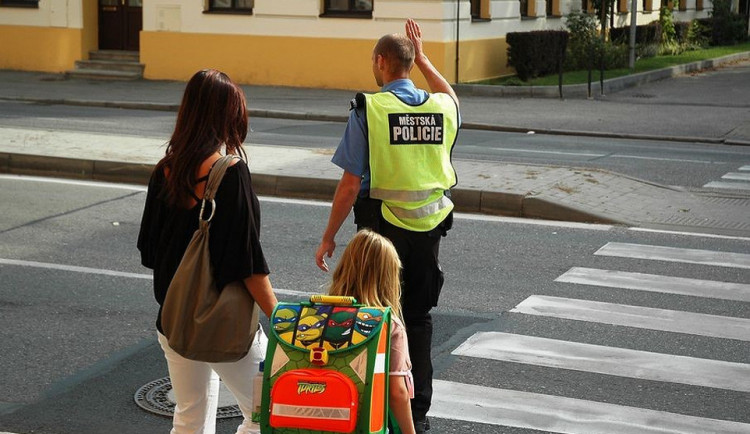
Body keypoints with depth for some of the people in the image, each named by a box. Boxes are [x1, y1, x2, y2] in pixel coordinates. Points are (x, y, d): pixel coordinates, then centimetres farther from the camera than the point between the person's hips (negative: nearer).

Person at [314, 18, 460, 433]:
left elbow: (350, 184, -12)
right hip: (429, 227, 4)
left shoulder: (367, 110, -11)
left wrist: (328, 237, -3)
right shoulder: (441, 107, 1)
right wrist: (422, 58, 31)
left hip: (383, 226, -4)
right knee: (418, 318, 15)